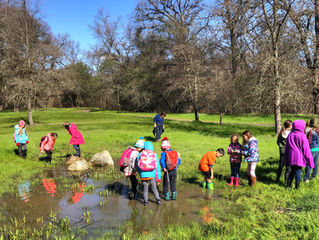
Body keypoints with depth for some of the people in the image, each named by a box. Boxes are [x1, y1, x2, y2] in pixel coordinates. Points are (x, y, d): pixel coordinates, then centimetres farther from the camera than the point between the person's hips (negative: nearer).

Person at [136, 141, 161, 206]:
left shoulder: (140, 154, 0)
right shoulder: (154, 154, 0)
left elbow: (137, 165, 8)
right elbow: (158, 167, 1)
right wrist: (159, 177, 7)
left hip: (143, 174, 0)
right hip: (152, 174, 0)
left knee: (145, 188, 13)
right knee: (154, 188, 16)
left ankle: (146, 201, 16)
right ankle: (158, 199, 11)